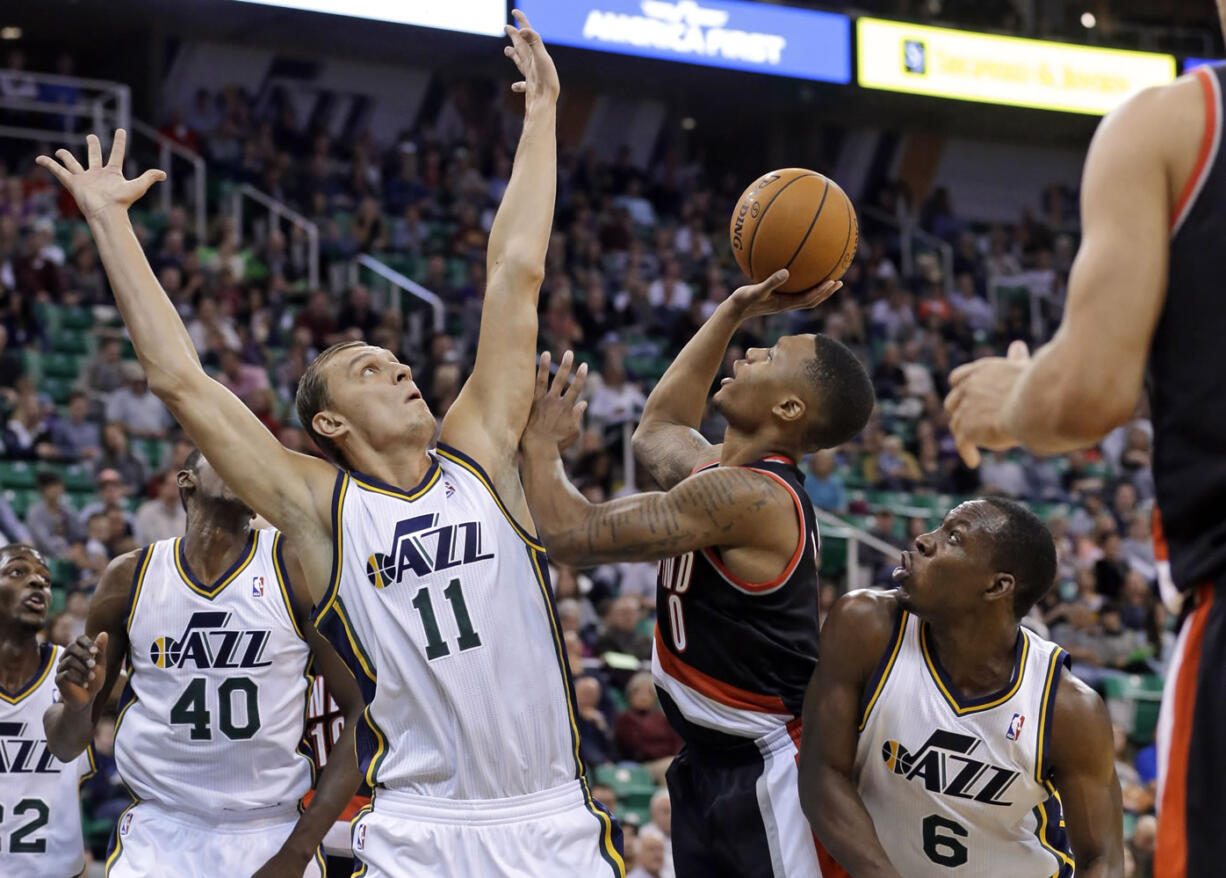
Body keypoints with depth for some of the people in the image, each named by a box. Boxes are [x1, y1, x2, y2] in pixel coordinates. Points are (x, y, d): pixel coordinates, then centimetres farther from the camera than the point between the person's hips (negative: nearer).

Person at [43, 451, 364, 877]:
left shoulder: (297, 565, -5)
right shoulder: (129, 577, 1)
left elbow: (362, 711, -6)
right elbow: (66, 745, 9)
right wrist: (77, 705, -14)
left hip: (275, 836, -1)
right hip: (157, 836, 1)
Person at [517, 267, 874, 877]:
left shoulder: (745, 496, -22)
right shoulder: (723, 473, 6)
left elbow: (573, 536, -20)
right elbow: (658, 428, 30)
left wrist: (541, 442, -1)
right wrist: (735, 311, 24)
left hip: (765, 773, -10)